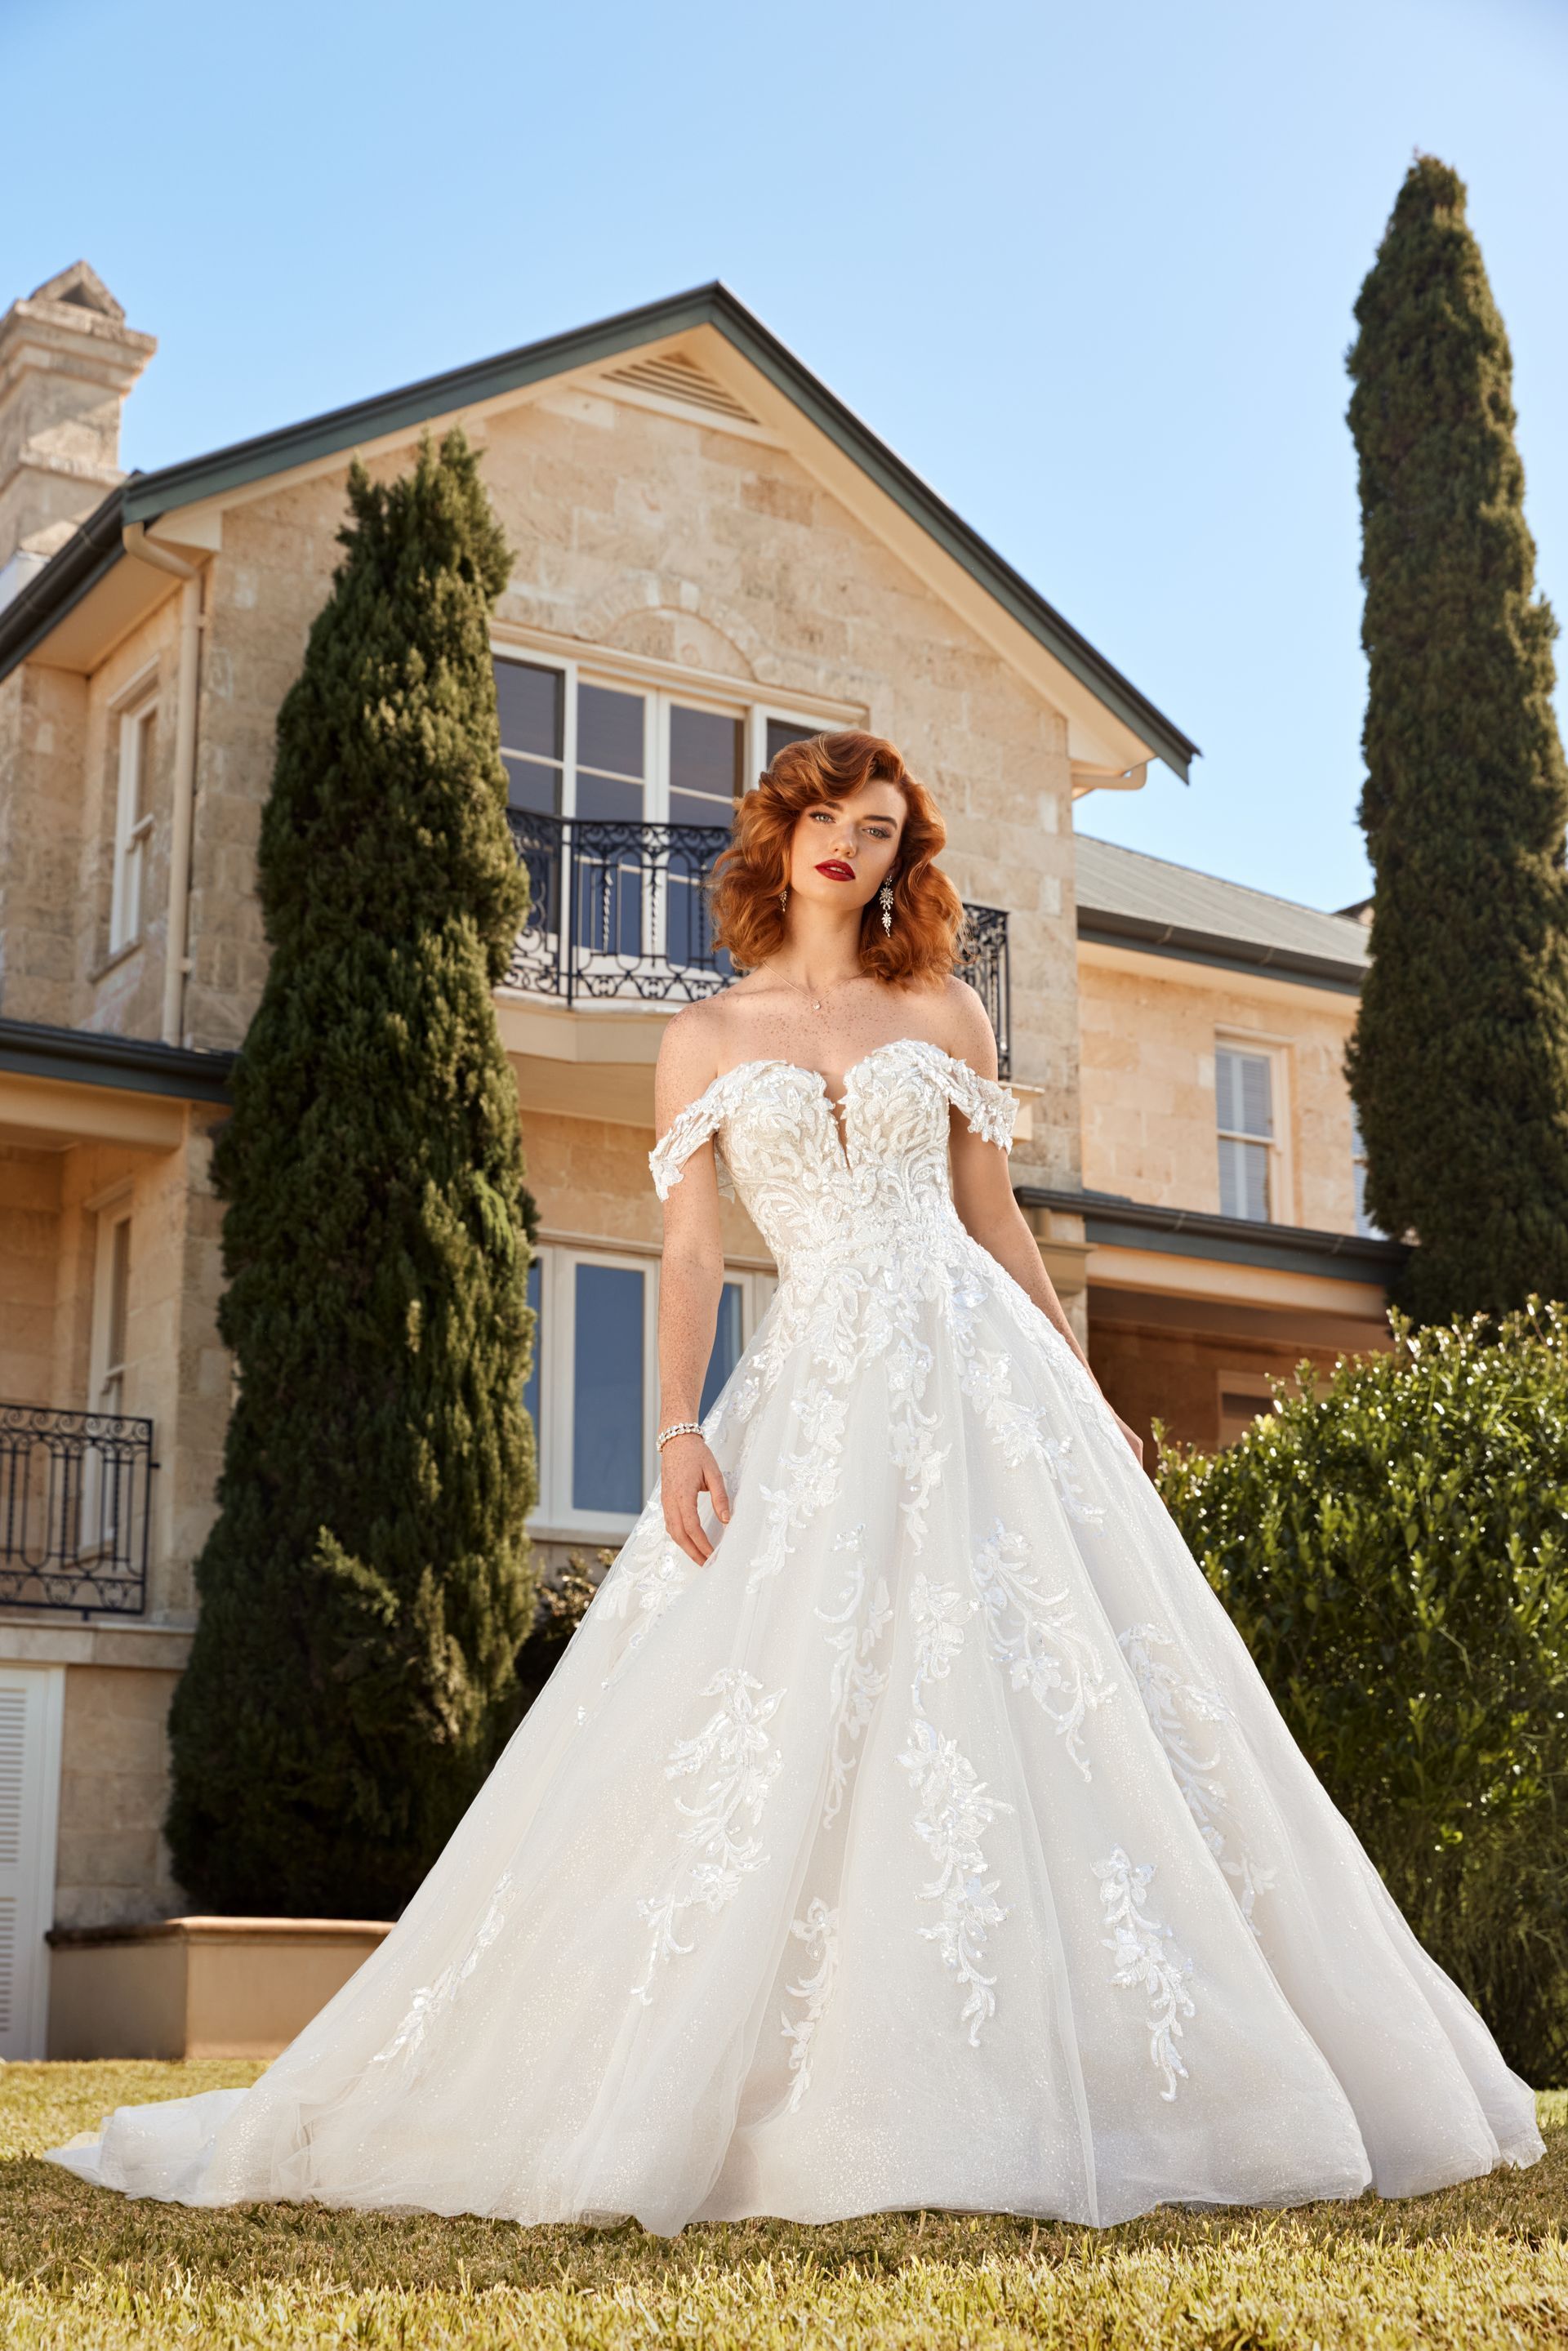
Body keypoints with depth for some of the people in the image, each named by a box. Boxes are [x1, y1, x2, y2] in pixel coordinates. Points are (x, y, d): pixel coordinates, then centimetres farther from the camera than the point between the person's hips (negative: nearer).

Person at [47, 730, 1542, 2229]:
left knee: (1047, 1700, -3)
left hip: (979, 1370, 1)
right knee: (773, 1727, -6)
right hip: (813, 1390, -1)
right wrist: (680, 1429, -10)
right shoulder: (705, 1039, 10)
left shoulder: (945, 1014, 12)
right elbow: (690, 1248, 2)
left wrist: (1083, 1396, 8)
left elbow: (997, 1221, 13)